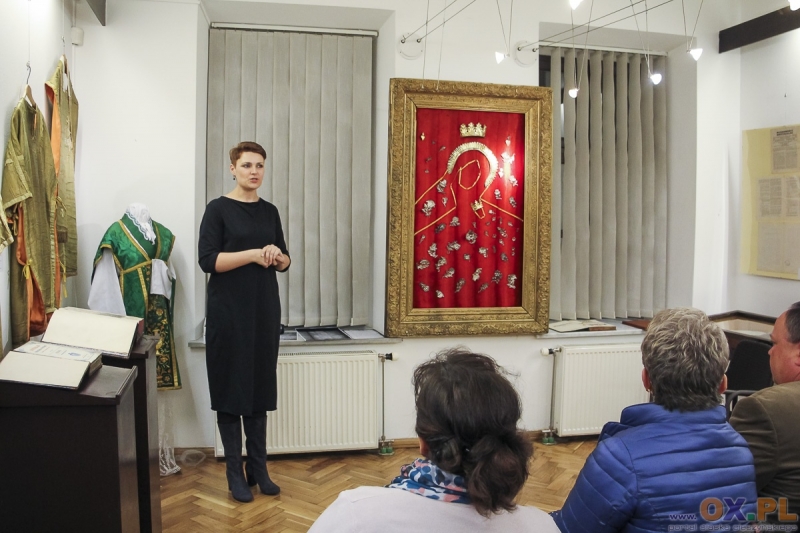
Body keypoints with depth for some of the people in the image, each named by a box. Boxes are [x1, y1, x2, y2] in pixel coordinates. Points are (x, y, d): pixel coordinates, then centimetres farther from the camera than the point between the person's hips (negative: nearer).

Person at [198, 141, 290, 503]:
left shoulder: (270, 212, 11)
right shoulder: (218, 209, -4)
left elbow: (284, 262, 14)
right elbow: (207, 260, -13)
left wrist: (278, 257, -8)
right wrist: (253, 254, -20)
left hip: (265, 309, 5)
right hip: (229, 312, -4)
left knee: (260, 390, 9)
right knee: (230, 391, 1)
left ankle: (259, 468, 19)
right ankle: (235, 473, 12)